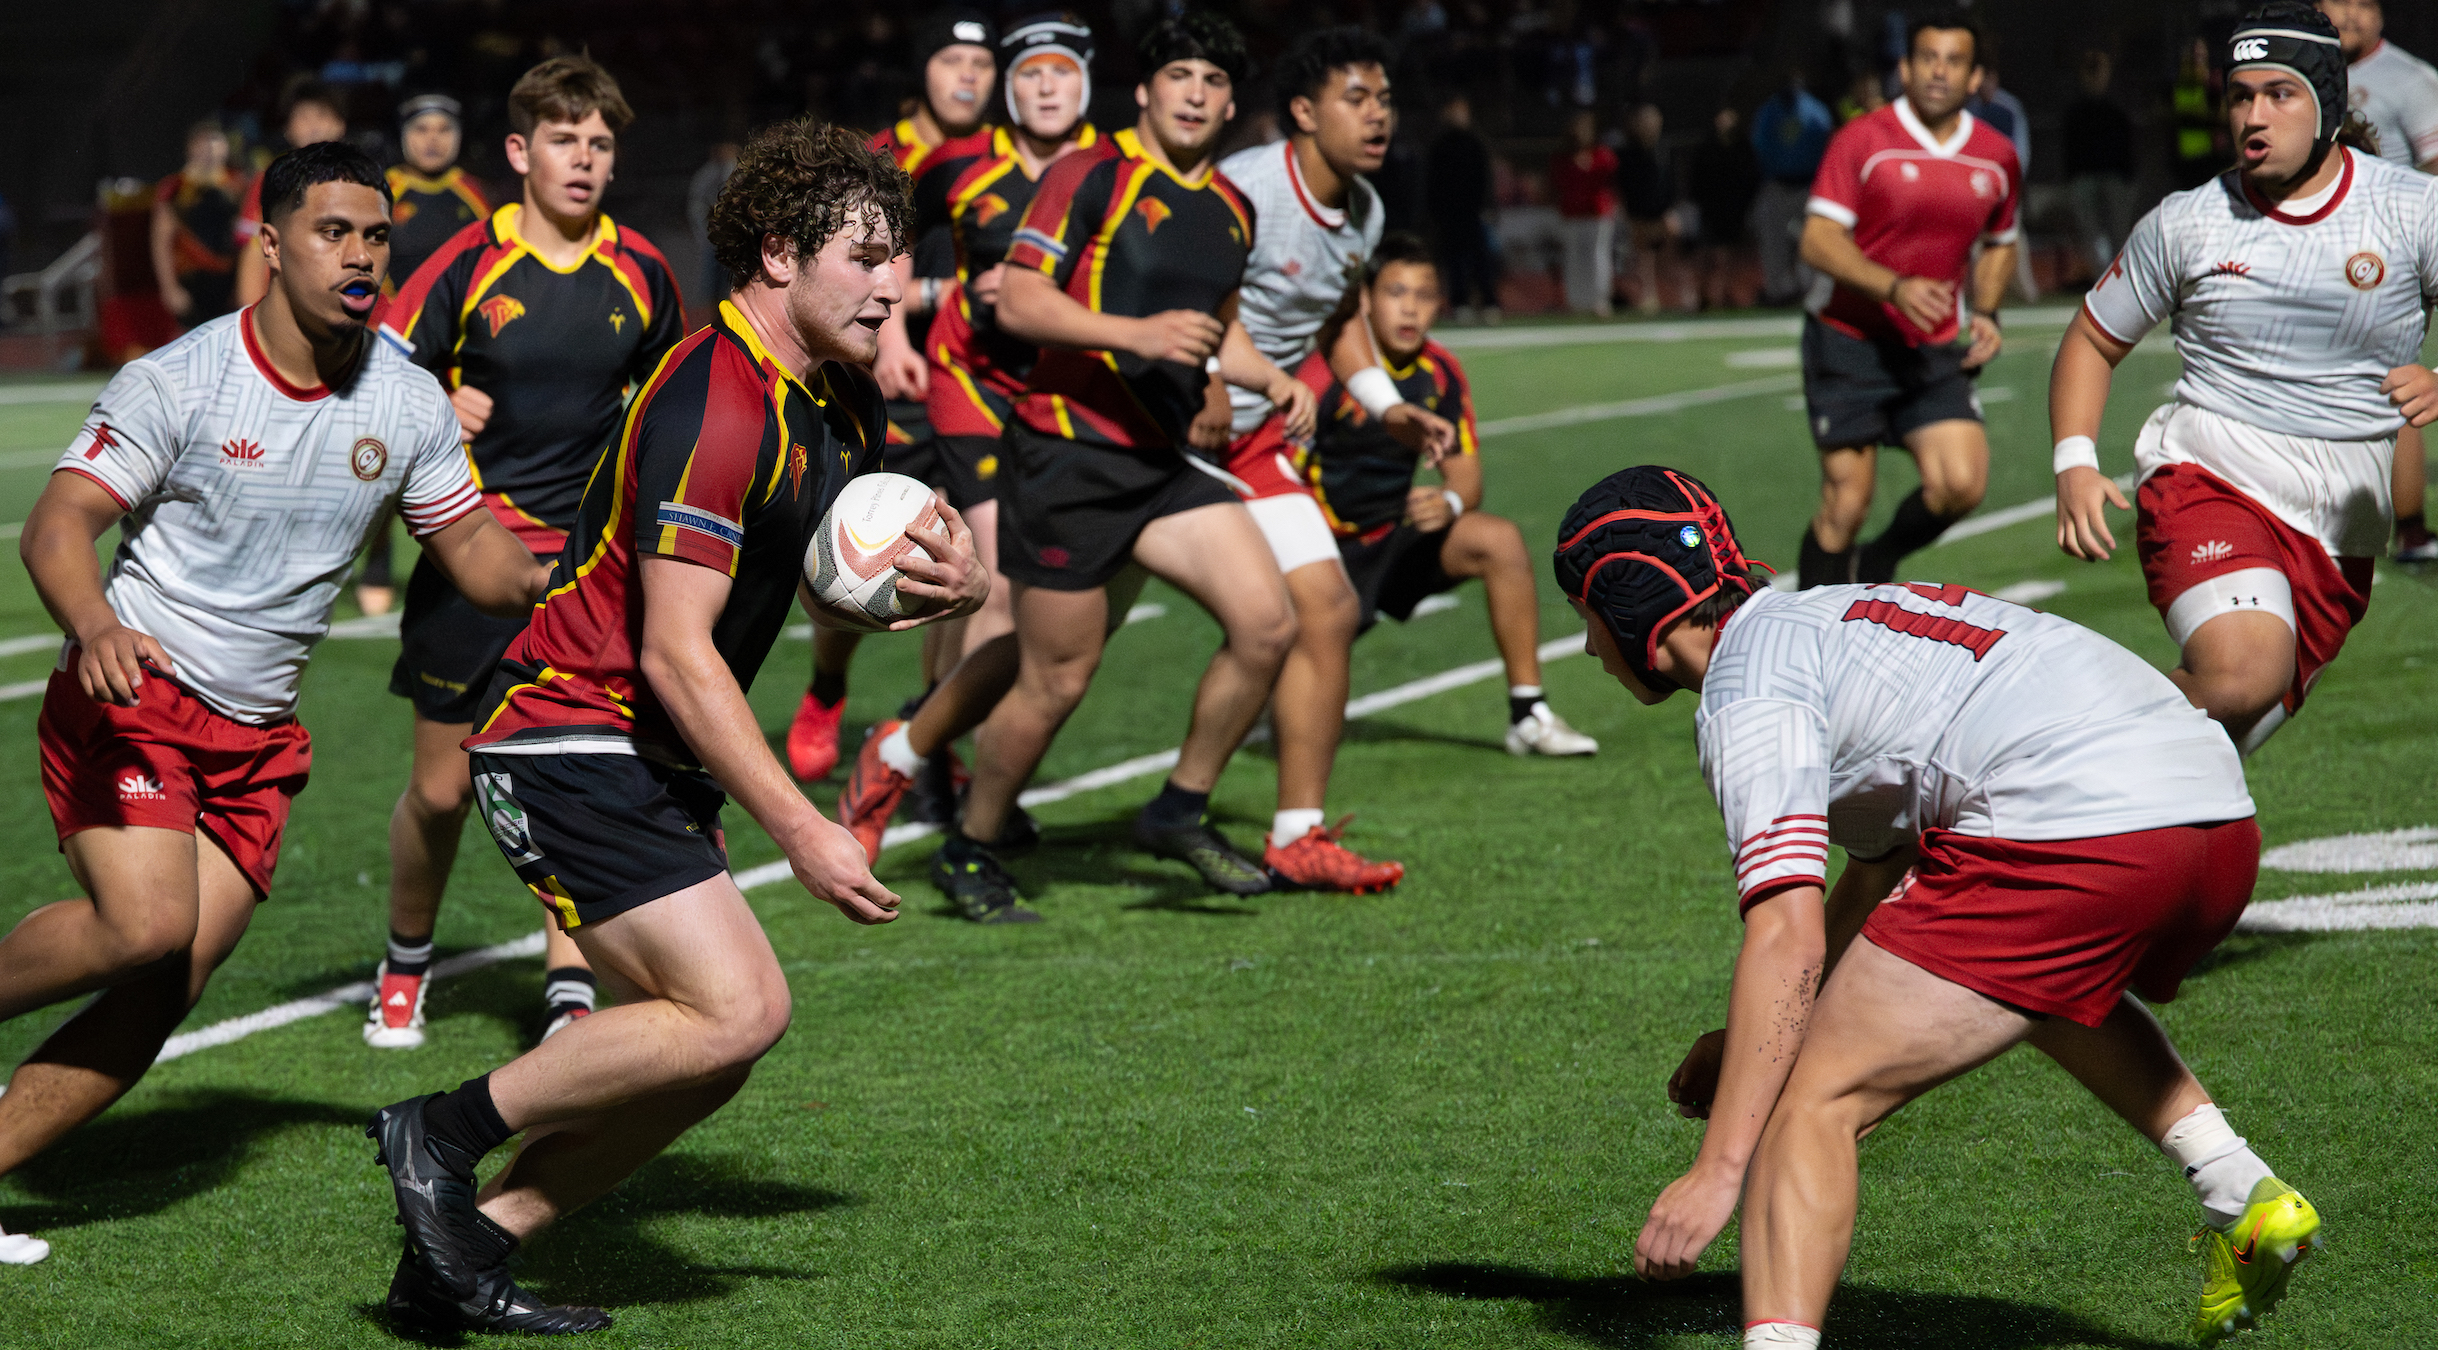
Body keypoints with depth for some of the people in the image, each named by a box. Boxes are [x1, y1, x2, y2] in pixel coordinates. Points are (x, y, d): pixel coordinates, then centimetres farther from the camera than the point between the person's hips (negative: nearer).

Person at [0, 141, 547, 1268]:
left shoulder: (407, 404, 2)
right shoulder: (178, 382, -12)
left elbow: (477, 553, 11)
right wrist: (97, 627, -36)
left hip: (259, 737, 5)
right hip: (131, 697, -5)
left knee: (163, 995, -6)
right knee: (145, 925, -26)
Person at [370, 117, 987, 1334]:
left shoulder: (840, 403, 9)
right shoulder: (715, 404, -21)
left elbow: (863, 574, 22)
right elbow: (675, 653, -24)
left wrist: (950, 582, -4)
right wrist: (802, 833, -23)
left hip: (654, 762, 10)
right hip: (568, 738, -10)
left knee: (711, 1051, 5)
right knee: (740, 1010, -19)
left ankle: (463, 1254, 11)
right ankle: (446, 1130, -5)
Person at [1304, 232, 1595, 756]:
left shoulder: (1440, 373, 0)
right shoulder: (1325, 369, -18)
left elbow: (1466, 473, 4)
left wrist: (1450, 503, -21)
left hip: (1394, 537, 5)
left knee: (1500, 540, -20)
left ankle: (1528, 714, -12)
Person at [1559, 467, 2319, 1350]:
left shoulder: (1746, 690, 0)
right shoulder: (1830, 618, 29)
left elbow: (1787, 941, -12)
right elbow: (1875, 877, 40)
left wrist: (1717, 1171, -14)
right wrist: (1750, 1042, 38)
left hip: (2074, 836, -9)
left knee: (1814, 1101, -7)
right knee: (2046, 980, 40)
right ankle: (2242, 1195, 28)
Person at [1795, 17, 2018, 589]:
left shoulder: (1997, 157, 5)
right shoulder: (1862, 140, -9)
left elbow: (2000, 245, 22)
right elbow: (1818, 240, -15)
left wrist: (1985, 313, 5)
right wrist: (1895, 287, -28)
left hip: (1935, 349, 4)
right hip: (1849, 342, -4)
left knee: (1962, 483, -12)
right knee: (1846, 502, -7)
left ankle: (1878, 564, 17)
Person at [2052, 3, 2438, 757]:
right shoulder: (2186, 225, 3)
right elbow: (2093, 340, 14)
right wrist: (2075, 464, -2)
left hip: (2340, 530, 3)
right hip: (2207, 487, -2)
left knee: (2245, 724, 4)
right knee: (2243, 672, -30)